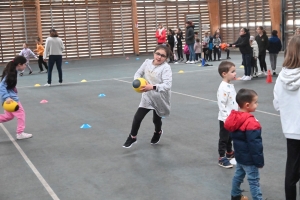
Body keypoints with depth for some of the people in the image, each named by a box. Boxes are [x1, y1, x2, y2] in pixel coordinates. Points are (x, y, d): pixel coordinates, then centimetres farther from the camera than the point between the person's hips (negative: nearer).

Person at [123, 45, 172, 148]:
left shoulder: (166, 68, -23)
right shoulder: (147, 62, -7)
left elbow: (167, 85, -32)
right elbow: (138, 73, 6)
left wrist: (153, 87, -44)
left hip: (161, 99, -3)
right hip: (147, 97, 3)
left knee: (156, 119, 16)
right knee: (137, 117, -2)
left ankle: (158, 133, 53)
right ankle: (132, 137, 23)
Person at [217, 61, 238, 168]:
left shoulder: (231, 85, 6)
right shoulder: (223, 88, -23)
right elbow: (222, 105, -24)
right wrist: (226, 119, -24)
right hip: (225, 119, -9)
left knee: (230, 136, 23)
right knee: (223, 138, 2)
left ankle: (229, 153, 40)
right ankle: (222, 158, 11)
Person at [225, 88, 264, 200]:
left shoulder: (235, 117, -1)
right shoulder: (251, 123, -28)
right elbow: (255, 144, -25)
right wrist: (259, 161, -16)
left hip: (239, 155, 9)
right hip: (249, 158, -9)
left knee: (238, 175, 23)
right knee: (254, 181, 0)